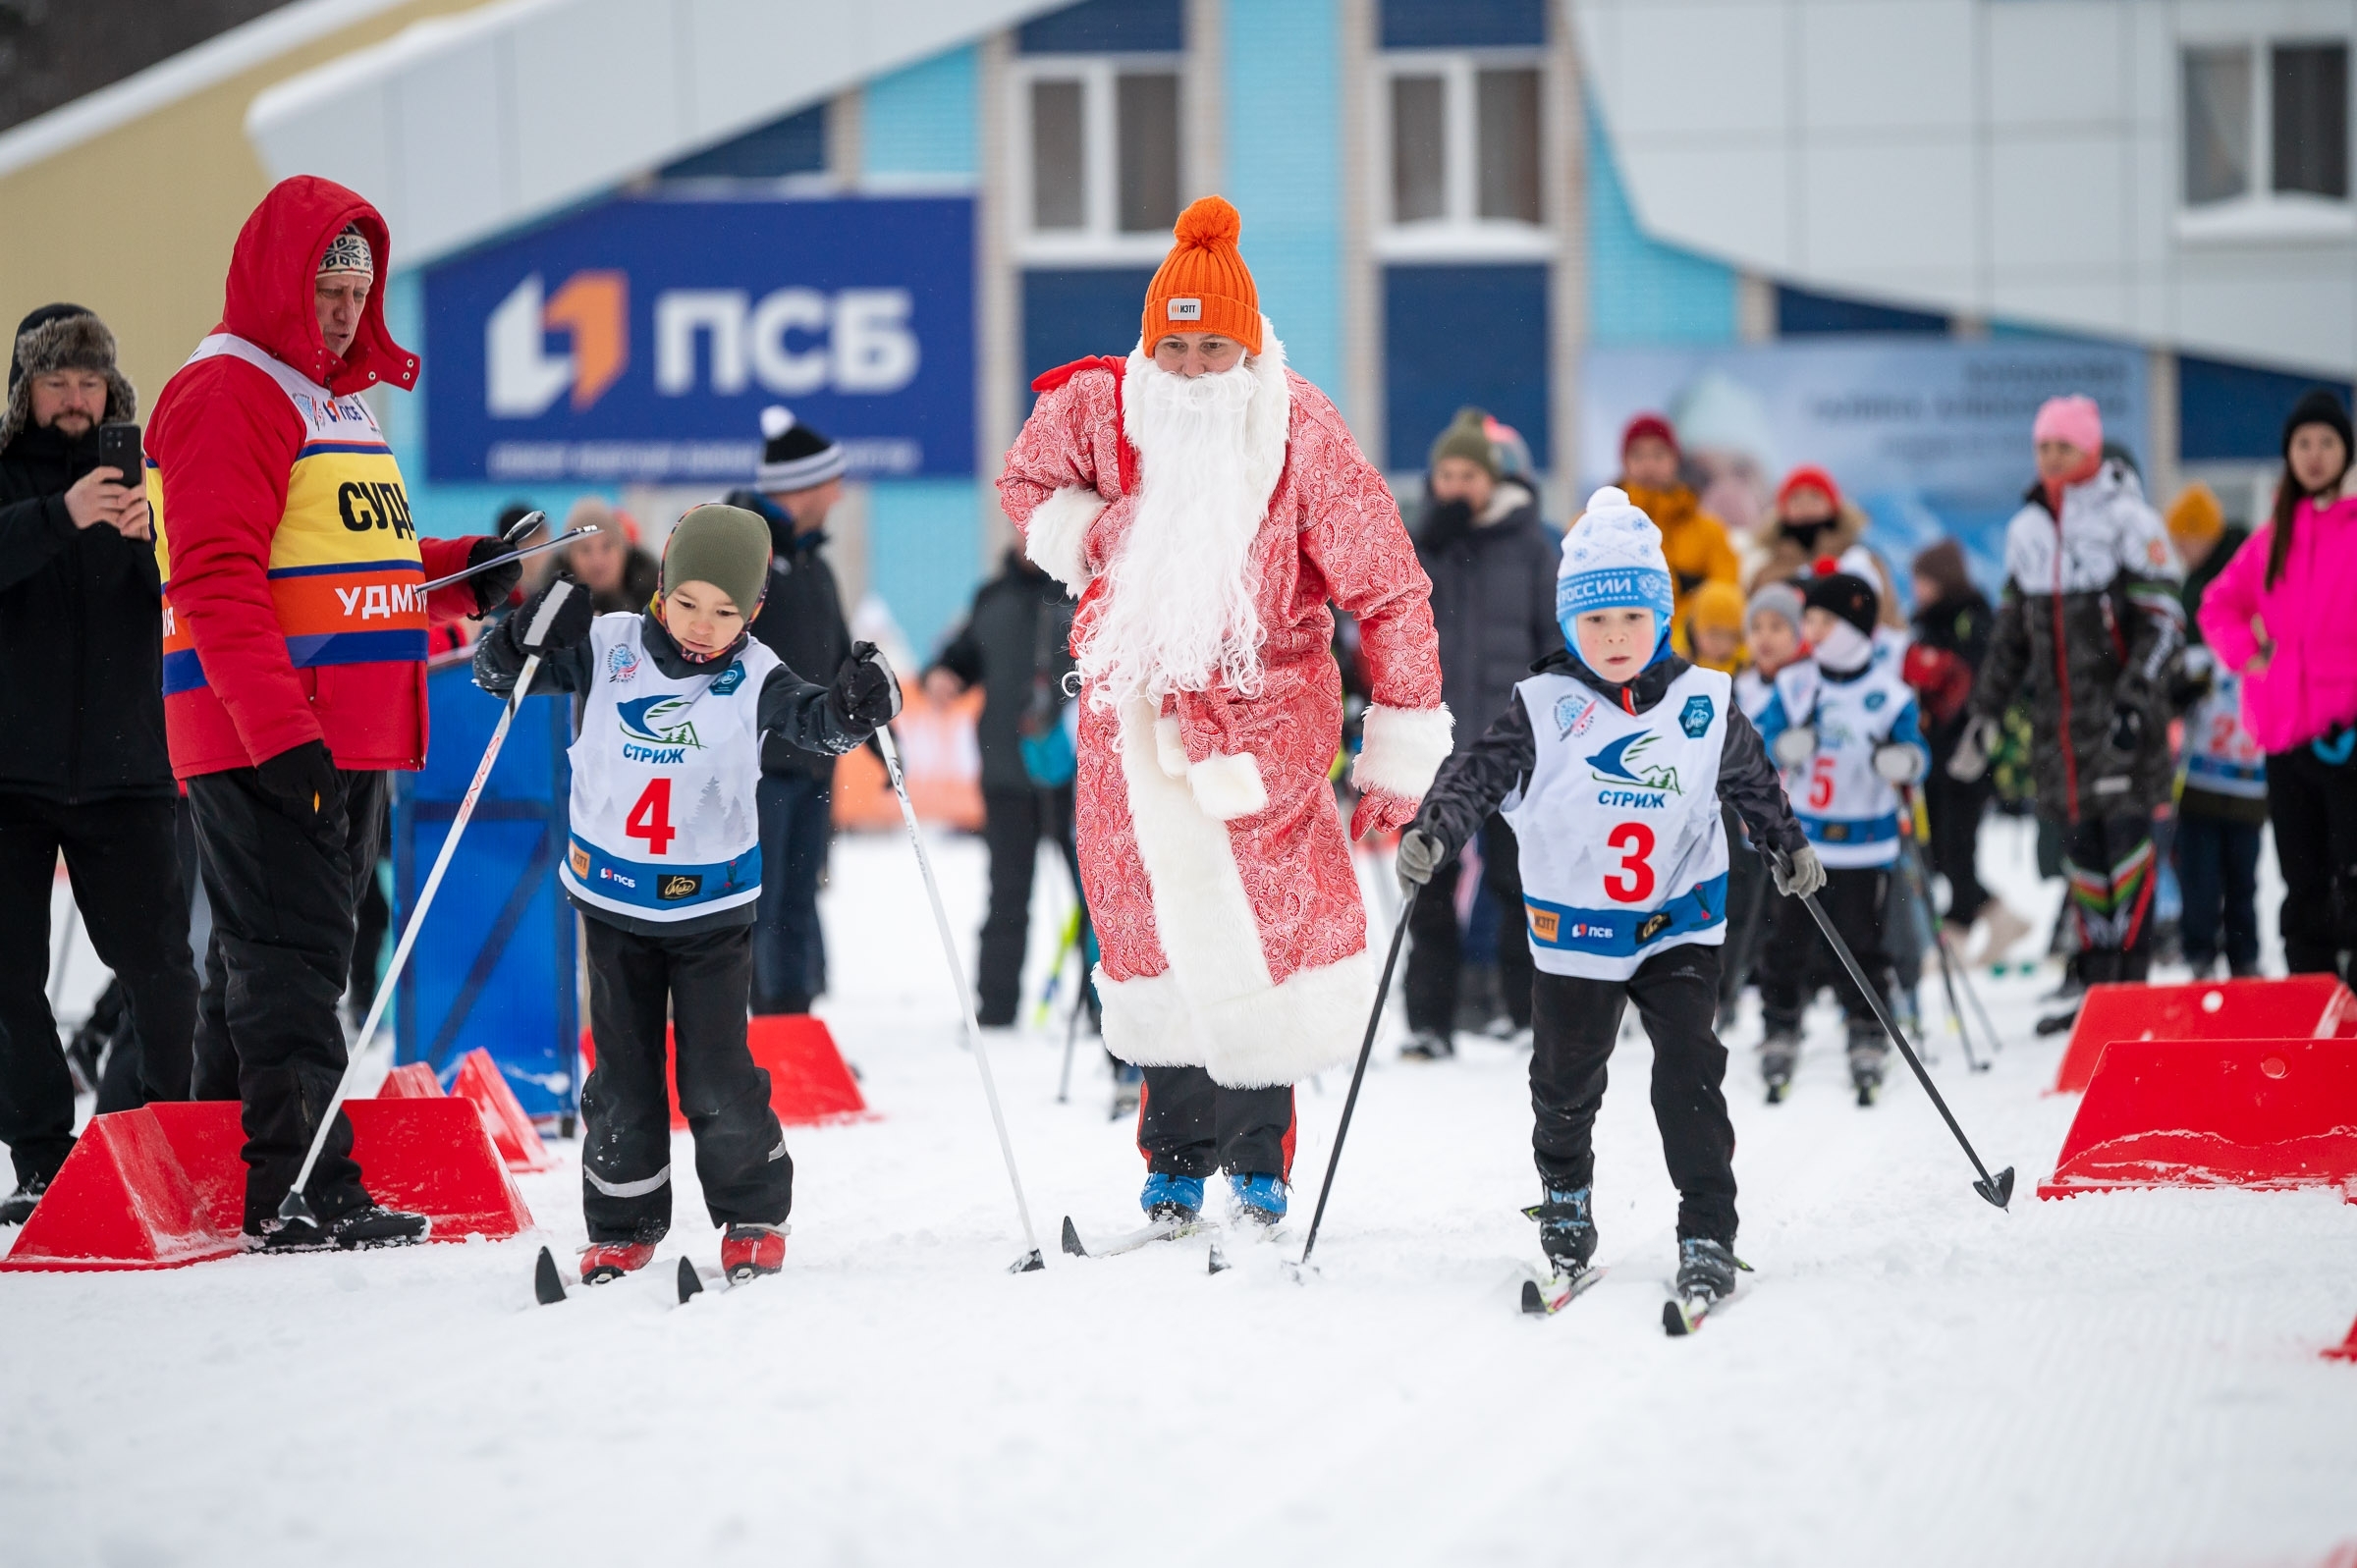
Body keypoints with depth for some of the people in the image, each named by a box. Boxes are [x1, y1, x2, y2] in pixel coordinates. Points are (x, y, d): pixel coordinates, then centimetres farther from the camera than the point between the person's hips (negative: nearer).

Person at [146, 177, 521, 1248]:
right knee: (289, 956, -11)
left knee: (261, 957, 13)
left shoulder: (335, 396, 21)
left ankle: (224, 1182, 20)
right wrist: (277, 731, -26)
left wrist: (456, 577, 10)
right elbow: (218, 584, -19)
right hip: (259, 745, -9)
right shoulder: (225, 395, -10)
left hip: (346, 738, 10)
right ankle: (301, 1191, -13)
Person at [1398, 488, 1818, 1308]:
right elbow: (1480, 773, -12)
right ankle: (1565, 1195, 37)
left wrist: (1789, 844, 11)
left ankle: (1708, 1233, -5)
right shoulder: (1544, 708, -7)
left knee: (1689, 1070, -12)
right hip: (1577, 933, 0)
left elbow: (1751, 780, 14)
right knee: (1565, 1080, 9)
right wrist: (1429, 832, -27)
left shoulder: (1704, 704, -1)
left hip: (1680, 924, 0)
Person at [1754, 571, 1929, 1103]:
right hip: (1802, 837, 2)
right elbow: (1765, 736, 4)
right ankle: (1779, 1033, 14)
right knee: (1790, 939, 3)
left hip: (1865, 843, -2)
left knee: (1860, 943, 1)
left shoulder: (1888, 692, -4)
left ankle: (1868, 1040, 11)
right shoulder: (1793, 684, 3)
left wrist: (1904, 761, -24)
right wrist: (1785, 746, -19)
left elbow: (1915, 750, 0)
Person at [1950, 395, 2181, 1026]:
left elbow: (2164, 618, -8)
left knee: (2126, 827, -10)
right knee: (2080, 841, 5)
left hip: (2118, 702, -5)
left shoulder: (2126, 517, -5)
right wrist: (1986, 712, 19)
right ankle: (2095, 976, 9)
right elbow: (2011, 630, 22)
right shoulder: (2028, 528, 14)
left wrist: (2136, 693, -19)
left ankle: (2132, 970, -7)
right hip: (2058, 710, 5)